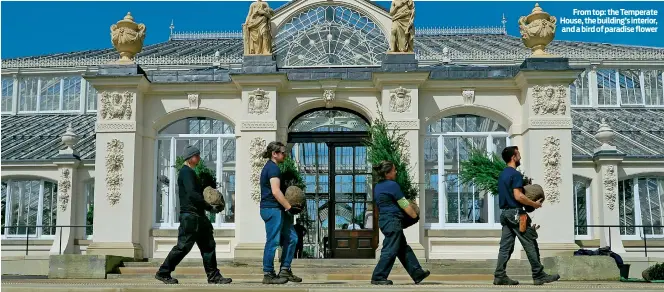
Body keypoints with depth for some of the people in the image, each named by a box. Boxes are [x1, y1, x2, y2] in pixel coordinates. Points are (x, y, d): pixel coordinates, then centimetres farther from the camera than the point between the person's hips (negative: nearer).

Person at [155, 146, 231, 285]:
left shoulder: (190, 172, 20)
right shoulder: (186, 172, -11)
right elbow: (192, 194, -21)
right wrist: (210, 207, -18)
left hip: (197, 216, 10)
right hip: (190, 215, -10)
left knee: (208, 245, 8)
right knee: (183, 246, -5)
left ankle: (214, 276, 11)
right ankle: (163, 273, 6)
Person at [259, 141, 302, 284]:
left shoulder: (270, 167, 19)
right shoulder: (273, 168, -13)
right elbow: (275, 191, -22)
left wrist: (287, 207, 20)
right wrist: (289, 207, -18)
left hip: (276, 209, 11)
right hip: (272, 209, -11)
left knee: (291, 238, 11)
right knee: (273, 242, -5)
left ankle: (285, 270, 14)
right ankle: (268, 275, 2)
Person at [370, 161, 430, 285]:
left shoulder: (377, 187, 13)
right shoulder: (392, 185, -14)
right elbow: (404, 204, -10)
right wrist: (414, 214, 5)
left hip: (383, 220, 10)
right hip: (392, 220, -10)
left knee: (404, 249, 13)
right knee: (390, 251, -4)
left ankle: (417, 273, 19)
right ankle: (378, 277, 0)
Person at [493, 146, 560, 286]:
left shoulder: (502, 174, 16)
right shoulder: (516, 174, -13)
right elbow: (518, 196, -22)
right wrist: (534, 204, -11)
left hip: (505, 213, 9)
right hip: (516, 213, -9)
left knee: (505, 246, 6)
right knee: (530, 245, -1)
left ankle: (500, 276, 3)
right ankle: (539, 276, 4)